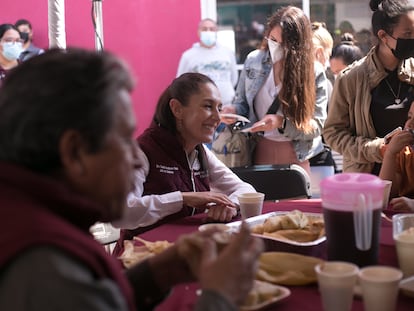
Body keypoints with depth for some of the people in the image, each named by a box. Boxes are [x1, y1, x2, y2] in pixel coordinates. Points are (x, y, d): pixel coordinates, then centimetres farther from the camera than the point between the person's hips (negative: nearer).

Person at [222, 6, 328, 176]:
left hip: (295, 155, -2)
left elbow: (316, 125, -11)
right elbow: (242, 104, 9)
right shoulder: (254, 60, 0)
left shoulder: (314, 72, -8)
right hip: (259, 151, 2)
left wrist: (282, 122, -26)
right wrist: (233, 110, -13)